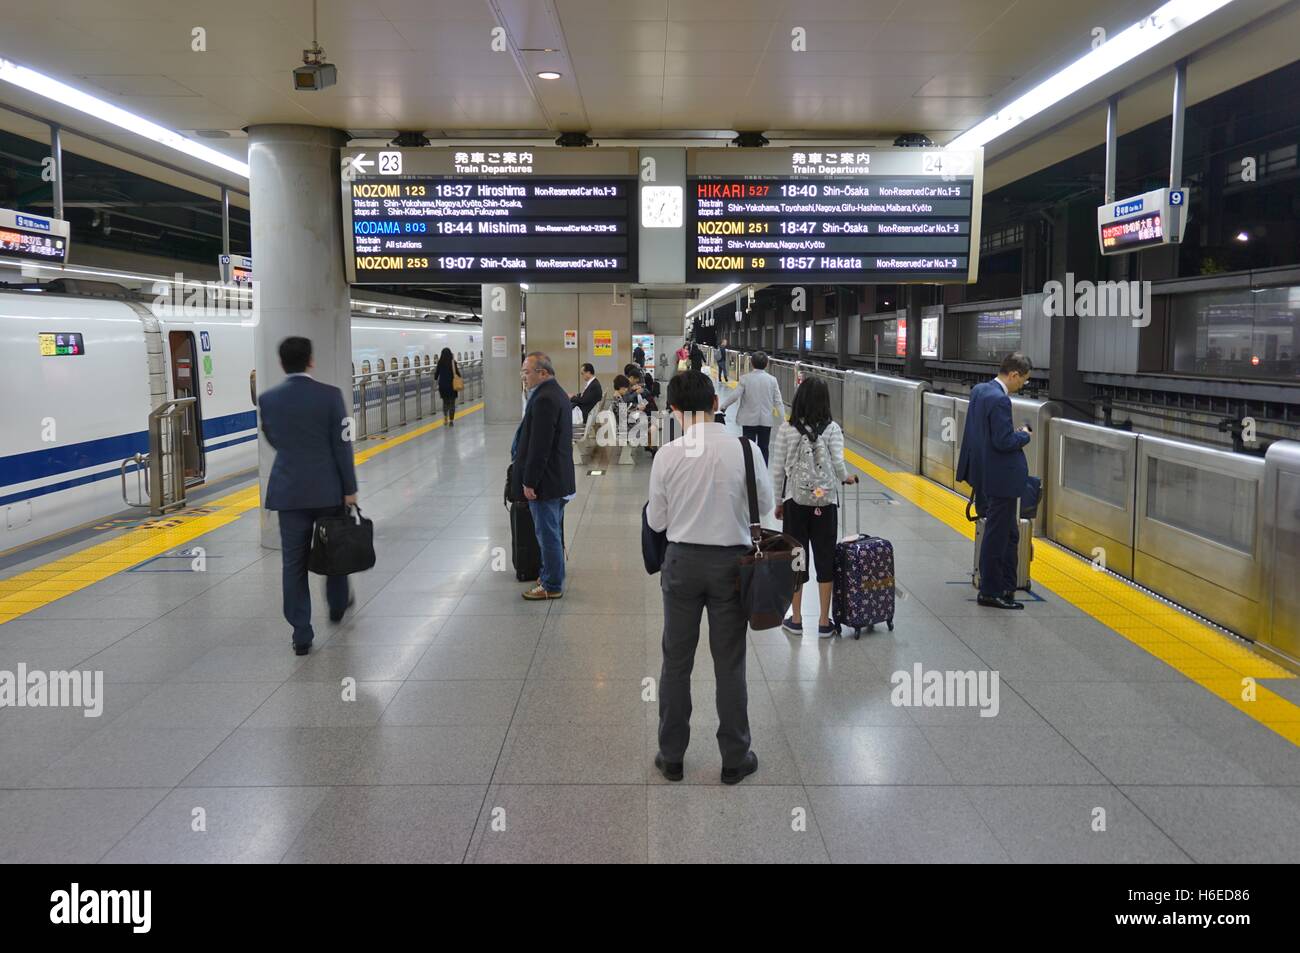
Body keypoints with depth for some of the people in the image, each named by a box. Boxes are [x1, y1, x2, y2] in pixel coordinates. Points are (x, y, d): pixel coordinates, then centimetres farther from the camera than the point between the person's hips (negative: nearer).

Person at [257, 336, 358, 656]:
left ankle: (302, 635, 5)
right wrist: (350, 488, -2)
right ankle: (338, 605, 40)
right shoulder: (330, 395, -10)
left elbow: (273, 441, 12)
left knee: (293, 562, 5)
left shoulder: (267, 399, -2)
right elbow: (342, 446, -9)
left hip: (289, 490, 1)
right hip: (328, 488, -1)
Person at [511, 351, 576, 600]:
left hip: (545, 481, -10)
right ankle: (552, 576, 32)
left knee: (548, 534, 0)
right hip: (559, 477, 10)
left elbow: (539, 446, -24)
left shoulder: (544, 399, -21)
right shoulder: (557, 393, 12)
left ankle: (552, 586, 10)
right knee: (553, 532, 20)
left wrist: (529, 482, -19)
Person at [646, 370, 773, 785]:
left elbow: (656, 520, -2)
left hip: (683, 561, 0)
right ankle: (735, 759, 22)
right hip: (731, 562, 0)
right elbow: (765, 505, 1)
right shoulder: (745, 449, -11)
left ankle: (671, 756, 24)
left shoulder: (667, 455, -10)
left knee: (676, 662, 13)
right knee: (730, 665, 10)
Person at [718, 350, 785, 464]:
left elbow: (734, 395, -10)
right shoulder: (772, 380, -4)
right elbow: (778, 402, -3)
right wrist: (783, 420, 3)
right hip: (766, 420, 2)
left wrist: (723, 406, 6)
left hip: (749, 420, -2)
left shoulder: (745, 378, -9)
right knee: (763, 448, 10)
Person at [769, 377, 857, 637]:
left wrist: (778, 503, 9)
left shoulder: (786, 429, -5)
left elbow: (778, 471, -3)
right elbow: (838, 464, -12)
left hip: (794, 502, 0)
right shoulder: (832, 429, -6)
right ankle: (824, 622, 15)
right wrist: (845, 478, 11)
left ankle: (796, 620, 18)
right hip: (825, 503, 0)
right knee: (825, 559, 9)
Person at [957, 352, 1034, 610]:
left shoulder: (979, 390, 6)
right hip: (1002, 477, -10)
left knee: (1009, 533, 19)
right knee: (997, 536, 2)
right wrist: (1024, 435, -6)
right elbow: (1004, 442, -25)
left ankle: (1006, 586, 27)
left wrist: (1015, 433, 12)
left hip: (985, 472, 10)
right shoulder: (1000, 400, -23)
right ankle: (990, 592, 13)